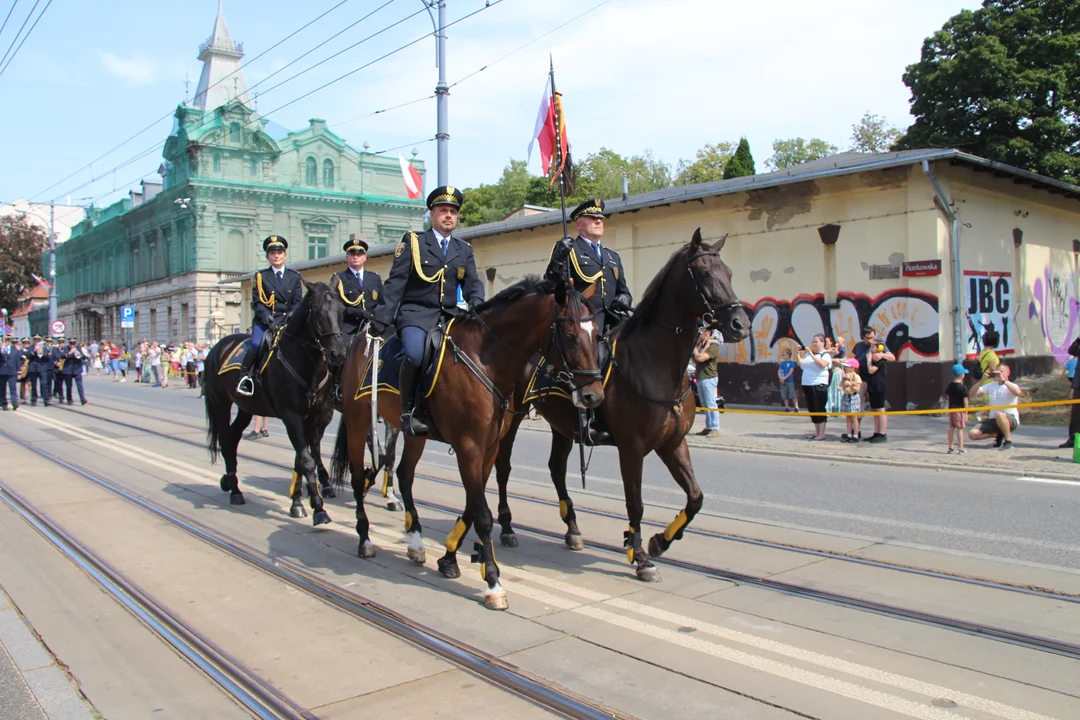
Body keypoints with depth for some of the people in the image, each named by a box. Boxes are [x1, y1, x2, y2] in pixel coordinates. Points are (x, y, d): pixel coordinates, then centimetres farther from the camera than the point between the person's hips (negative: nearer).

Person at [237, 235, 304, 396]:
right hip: (265, 321, -2)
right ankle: (244, 375, -12)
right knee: (256, 343, -26)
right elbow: (257, 302, 1)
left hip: (287, 321, 2)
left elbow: (298, 302, 8)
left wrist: (291, 317, -11)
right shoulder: (261, 277, 9)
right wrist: (268, 318, -16)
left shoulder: (295, 277, 14)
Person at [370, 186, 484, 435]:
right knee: (415, 354, -33)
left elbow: (472, 283, 11)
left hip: (449, 315, 4)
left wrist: (476, 303, -13)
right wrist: (381, 319, -9)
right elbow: (395, 283, 1)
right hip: (416, 313, -4)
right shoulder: (413, 241, 8)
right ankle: (407, 411, -17)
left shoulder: (464, 250, 19)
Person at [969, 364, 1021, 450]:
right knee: (972, 434, -12)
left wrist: (1003, 380, -28)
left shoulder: (1011, 386, -6)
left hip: (1011, 420, -5)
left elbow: (1018, 393, -32)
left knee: (999, 414, -41)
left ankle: (1008, 441, -20)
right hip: (993, 420, 5)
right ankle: (999, 435, 14)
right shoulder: (990, 386, 9)